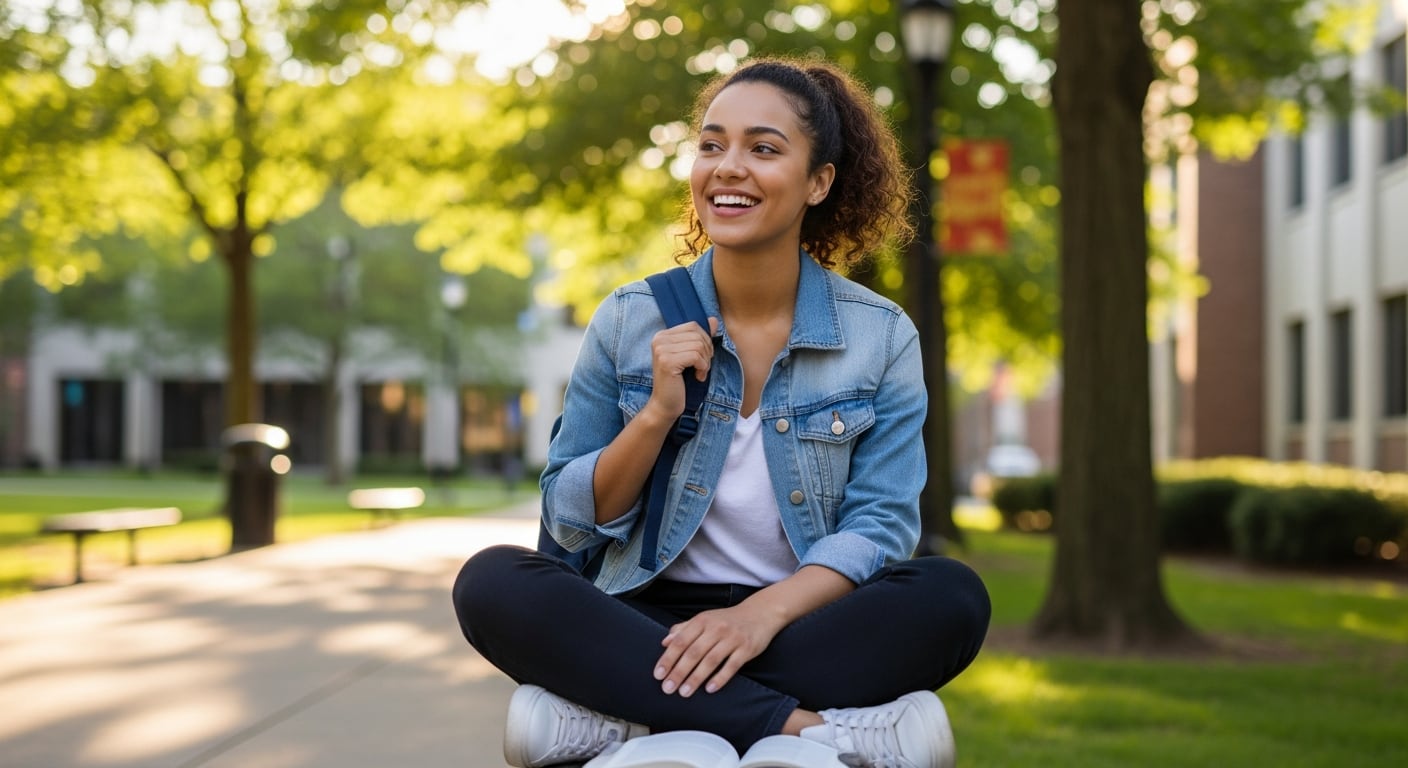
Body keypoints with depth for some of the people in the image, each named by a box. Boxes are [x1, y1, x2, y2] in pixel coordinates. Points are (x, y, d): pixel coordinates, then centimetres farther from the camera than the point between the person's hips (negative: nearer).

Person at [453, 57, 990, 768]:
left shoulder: (882, 337, 1)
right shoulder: (628, 321, 2)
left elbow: (880, 523, -6)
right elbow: (571, 521, 3)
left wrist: (763, 611, -24)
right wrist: (657, 414, -14)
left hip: (805, 628, 0)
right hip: (652, 621, 0)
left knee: (952, 596, -29)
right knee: (491, 581, -27)